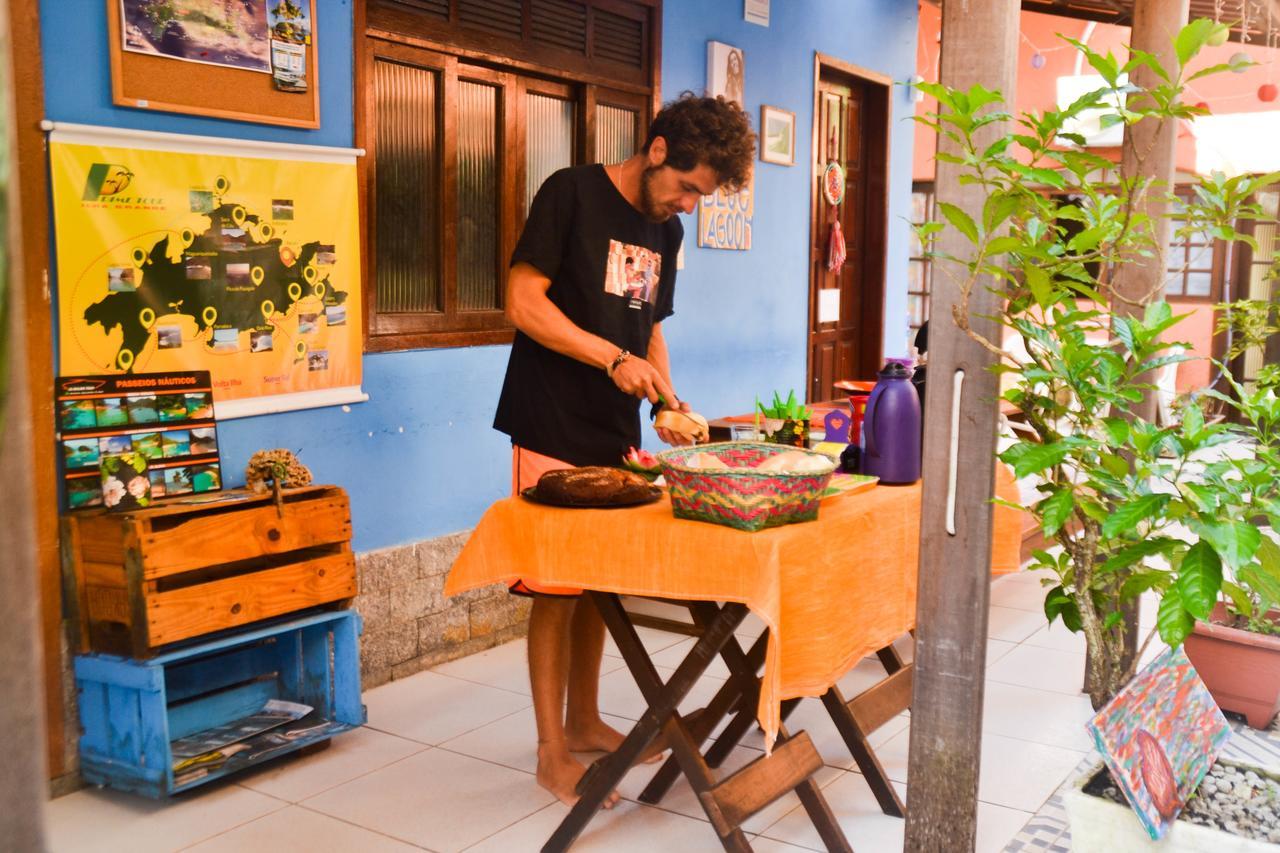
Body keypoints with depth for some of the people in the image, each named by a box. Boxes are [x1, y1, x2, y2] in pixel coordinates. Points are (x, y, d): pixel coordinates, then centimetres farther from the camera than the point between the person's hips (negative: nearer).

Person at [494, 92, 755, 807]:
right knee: (555, 591, -1)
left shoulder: (667, 230, 13)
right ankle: (553, 753, 10)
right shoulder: (572, 194, -9)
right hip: (554, 432, -7)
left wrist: (669, 401, 4)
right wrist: (614, 358, -19)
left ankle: (584, 721, 28)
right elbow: (524, 303, -14)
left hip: (617, 434, 7)